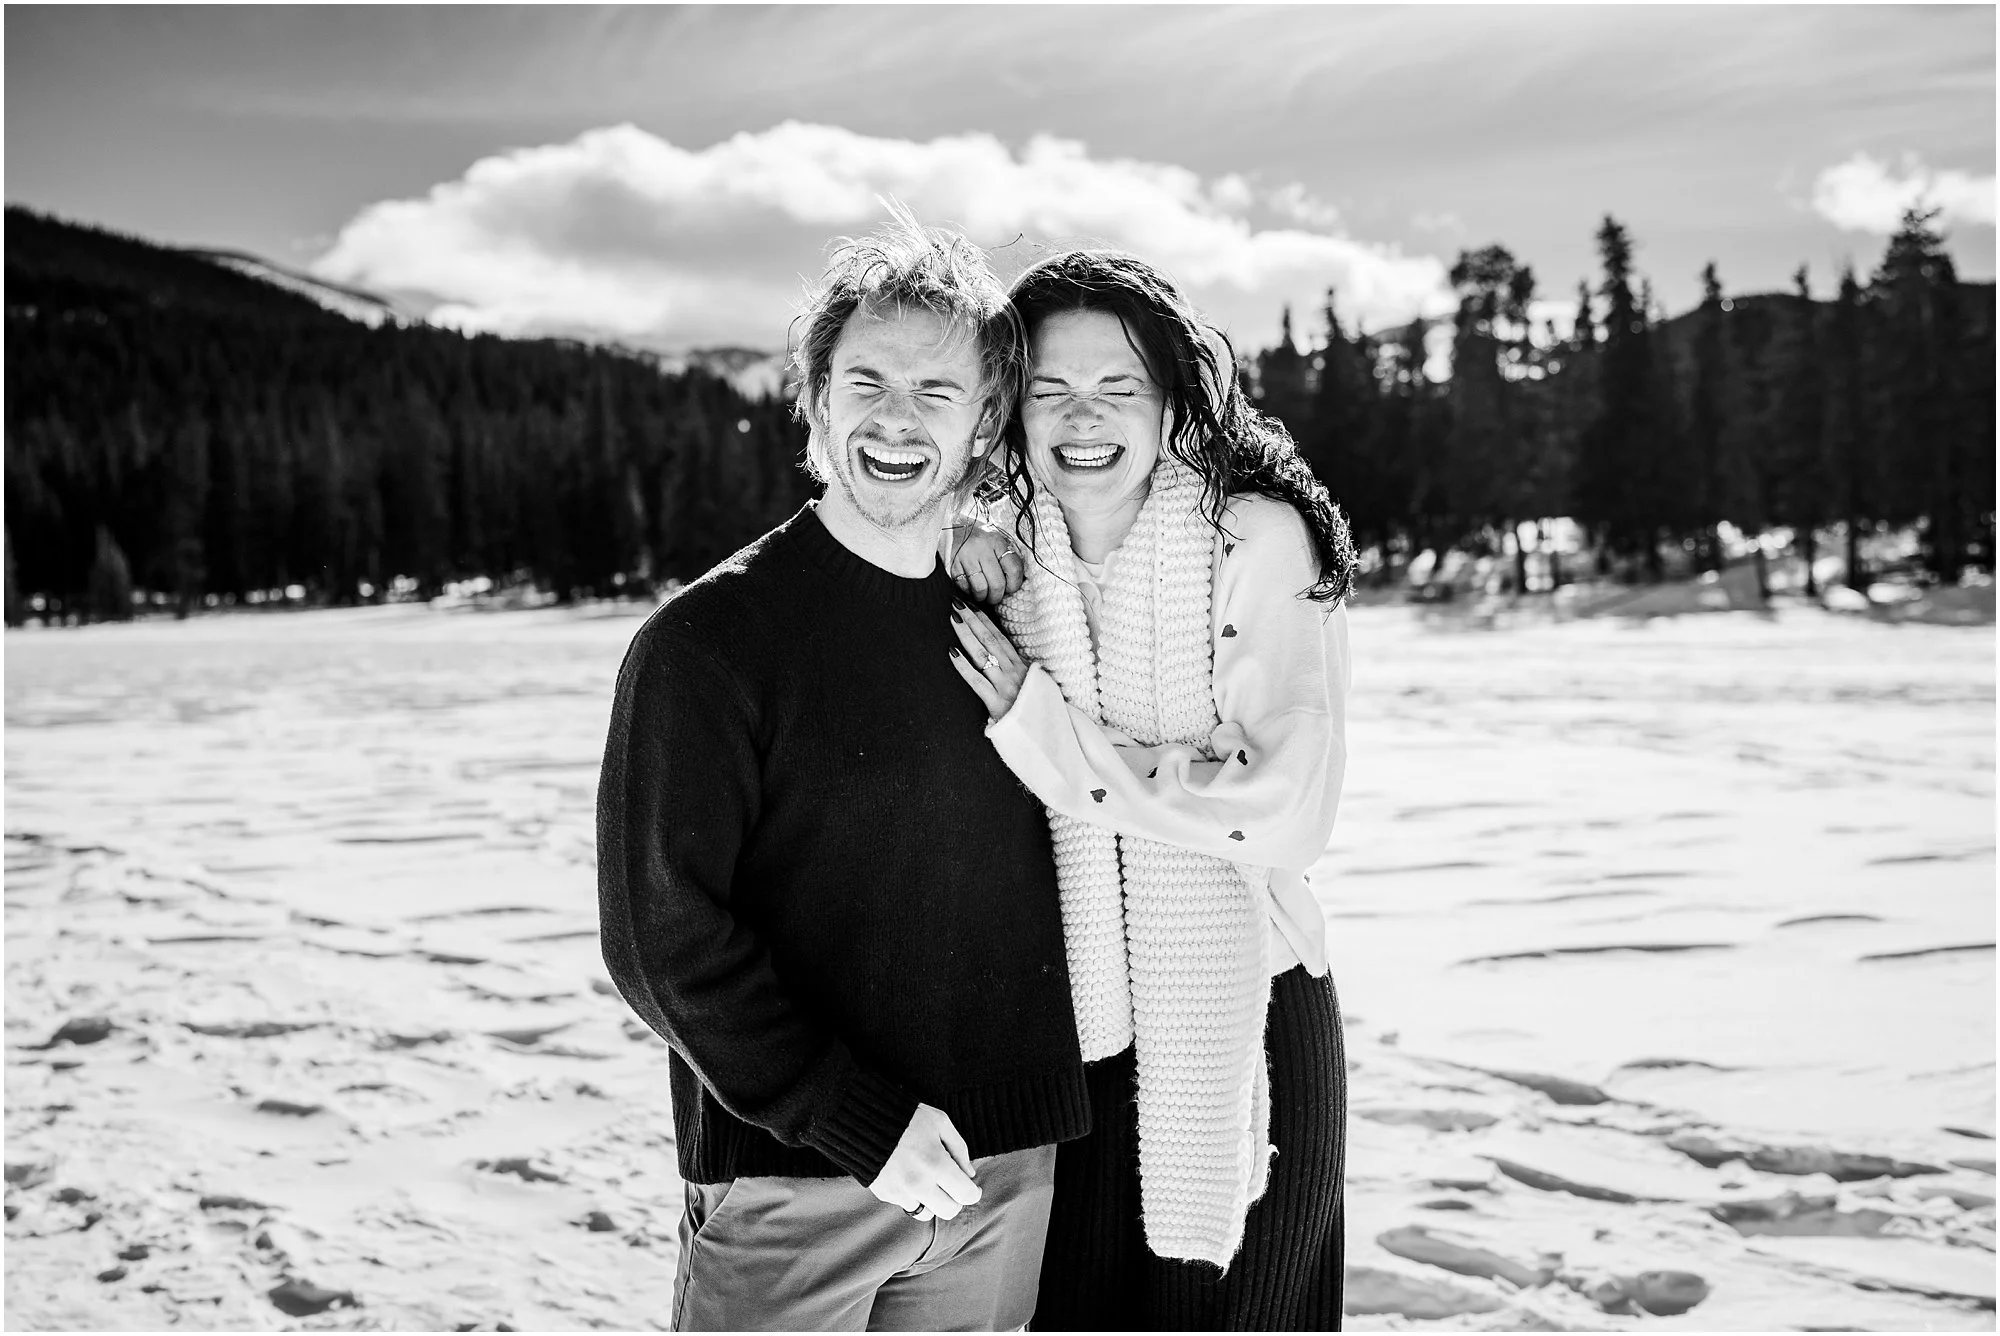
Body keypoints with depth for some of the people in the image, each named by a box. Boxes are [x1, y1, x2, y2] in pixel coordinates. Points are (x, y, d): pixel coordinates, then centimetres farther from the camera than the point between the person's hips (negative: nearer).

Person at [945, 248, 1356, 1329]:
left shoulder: (1258, 539, -11)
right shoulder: (992, 550, 0)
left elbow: (1287, 814, -19)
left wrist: (1044, 728, -20)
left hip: (1240, 1028, -3)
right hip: (1066, 1034, 3)